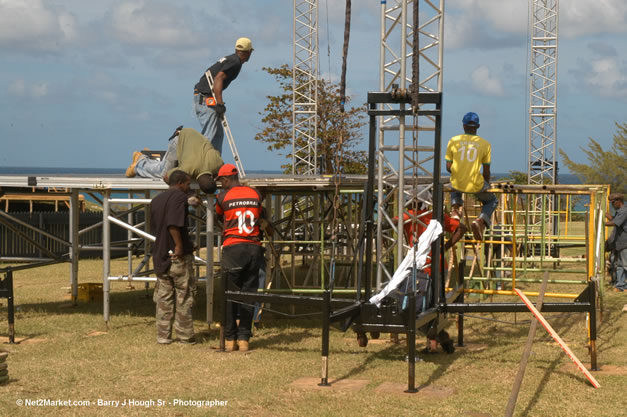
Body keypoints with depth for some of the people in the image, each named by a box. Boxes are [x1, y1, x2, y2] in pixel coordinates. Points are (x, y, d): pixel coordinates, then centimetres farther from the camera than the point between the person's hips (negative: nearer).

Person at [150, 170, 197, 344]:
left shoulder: (156, 200, 16)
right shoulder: (179, 197, -10)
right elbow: (173, 224, -23)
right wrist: (179, 245, -21)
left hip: (160, 254, 7)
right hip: (179, 256, -7)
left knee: (164, 297, 11)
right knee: (184, 297, 2)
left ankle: (163, 335, 10)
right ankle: (185, 335, 6)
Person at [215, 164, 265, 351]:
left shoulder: (223, 196, -2)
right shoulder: (255, 194, 7)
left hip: (233, 247, -3)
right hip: (254, 247, 3)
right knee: (248, 292, 7)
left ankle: (230, 339, 5)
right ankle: (244, 338, 6)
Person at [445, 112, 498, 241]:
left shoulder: (453, 141, 1)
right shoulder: (485, 144, -2)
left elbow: (448, 167, 3)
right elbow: (486, 171, 1)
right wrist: (486, 185, 20)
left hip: (457, 184, 3)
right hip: (476, 186, -3)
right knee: (492, 201, 26)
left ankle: (455, 207, 11)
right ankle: (481, 220, -4)